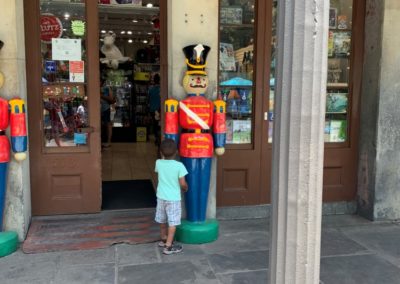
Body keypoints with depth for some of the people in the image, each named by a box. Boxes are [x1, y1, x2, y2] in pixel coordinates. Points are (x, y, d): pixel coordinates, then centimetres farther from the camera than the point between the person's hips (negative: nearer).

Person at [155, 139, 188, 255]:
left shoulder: (159, 163, -6)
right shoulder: (179, 165, -18)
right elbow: (183, 184, -15)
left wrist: (163, 156, 20)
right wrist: (185, 189, 6)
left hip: (161, 197, 5)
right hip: (173, 198, -5)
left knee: (162, 220, 20)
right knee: (173, 222, 4)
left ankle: (163, 239, 39)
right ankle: (168, 246, 5)